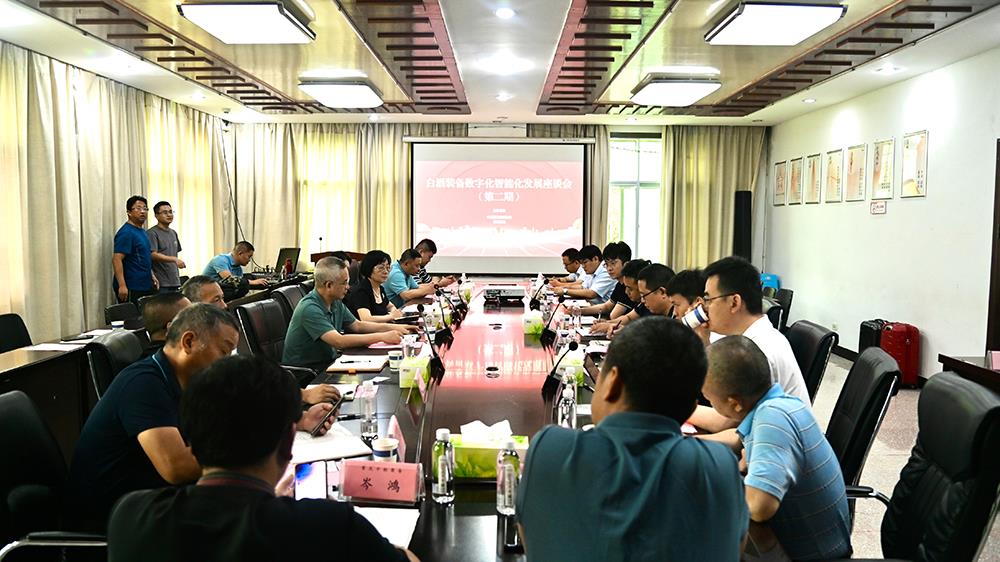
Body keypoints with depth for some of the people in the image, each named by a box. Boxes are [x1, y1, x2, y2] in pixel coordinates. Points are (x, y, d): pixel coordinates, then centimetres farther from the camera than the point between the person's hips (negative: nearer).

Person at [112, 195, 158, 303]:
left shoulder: (142, 231, 16)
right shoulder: (126, 233, -13)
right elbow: (117, 259, -21)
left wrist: (152, 276, 21)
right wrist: (122, 285, -27)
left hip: (145, 287, 9)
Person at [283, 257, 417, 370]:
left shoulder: (335, 302, 5)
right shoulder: (310, 308, -22)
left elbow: (357, 325, 17)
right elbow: (339, 341, -30)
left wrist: (395, 328, 7)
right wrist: (382, 337, -26)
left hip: (327, 362, 8)